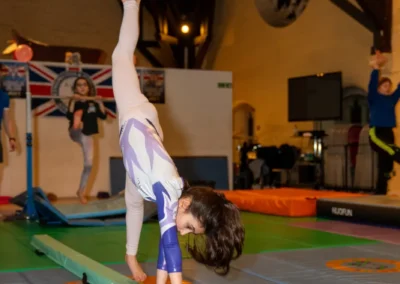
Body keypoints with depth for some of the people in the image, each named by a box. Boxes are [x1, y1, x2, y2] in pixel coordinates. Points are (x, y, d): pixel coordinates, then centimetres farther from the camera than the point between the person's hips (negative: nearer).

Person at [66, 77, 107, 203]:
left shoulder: (93, 102, 5)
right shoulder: (74, 101, -4)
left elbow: (103, 116, -4)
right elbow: (69, 116, -21)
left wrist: (100, 103, -13)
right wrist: (73, 101, -29)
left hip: (87, 135, 4)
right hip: (76, 134, -4)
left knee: (88, 164, 5)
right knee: (79, 112, -35)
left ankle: (81, 191, 22)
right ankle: (77, 126, -74)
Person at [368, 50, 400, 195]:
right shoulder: (374, 98, 0)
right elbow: (372, 84, -14)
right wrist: (375, 68, -23)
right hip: (376, 134, -6)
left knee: (385, 168, 7)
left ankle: (379, 195, 13)